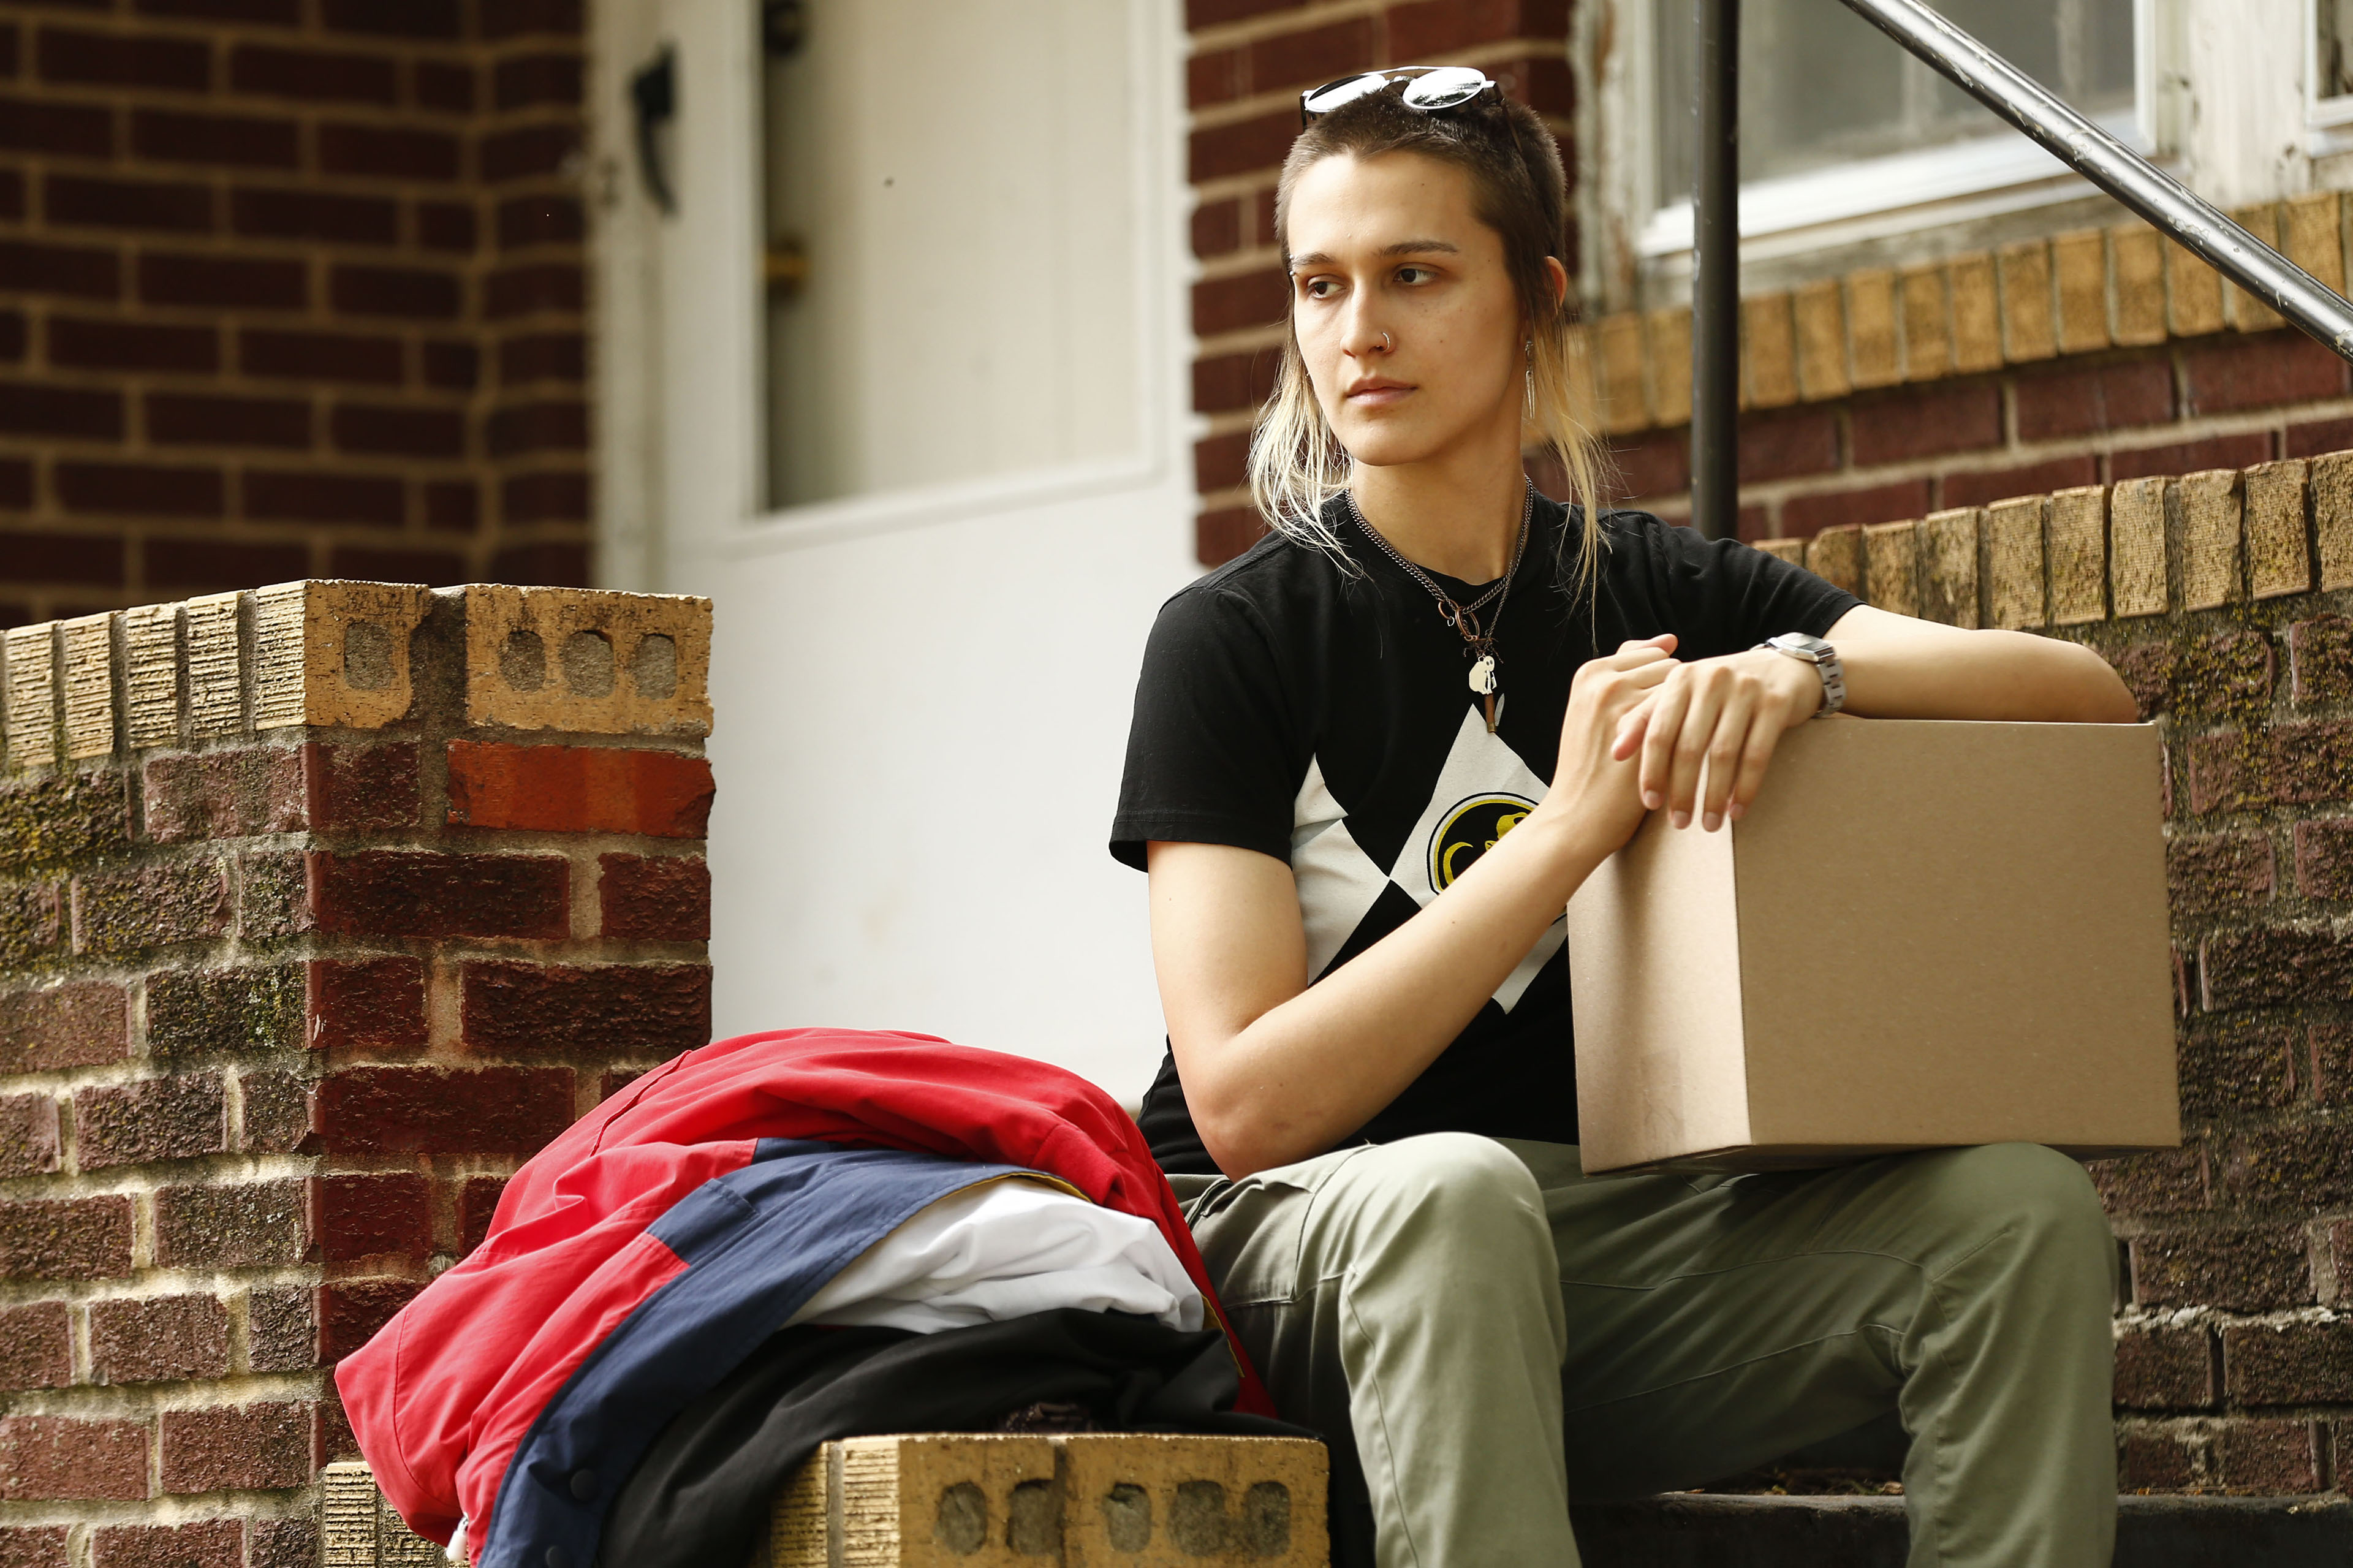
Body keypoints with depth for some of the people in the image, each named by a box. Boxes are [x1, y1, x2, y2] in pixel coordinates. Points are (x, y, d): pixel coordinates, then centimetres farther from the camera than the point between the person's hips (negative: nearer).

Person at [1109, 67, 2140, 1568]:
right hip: (1306, 1254, -3)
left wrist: (1808, 669, -19)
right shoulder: (1238, 638, -2)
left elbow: (2086, 697, 1)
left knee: (2023, 1206, -22)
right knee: (1454, 1189, -39)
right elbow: (1246, 1103, -13)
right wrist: (1573, 827, -17)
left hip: (1614, 1247, 4)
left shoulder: (1665, 593, 9)